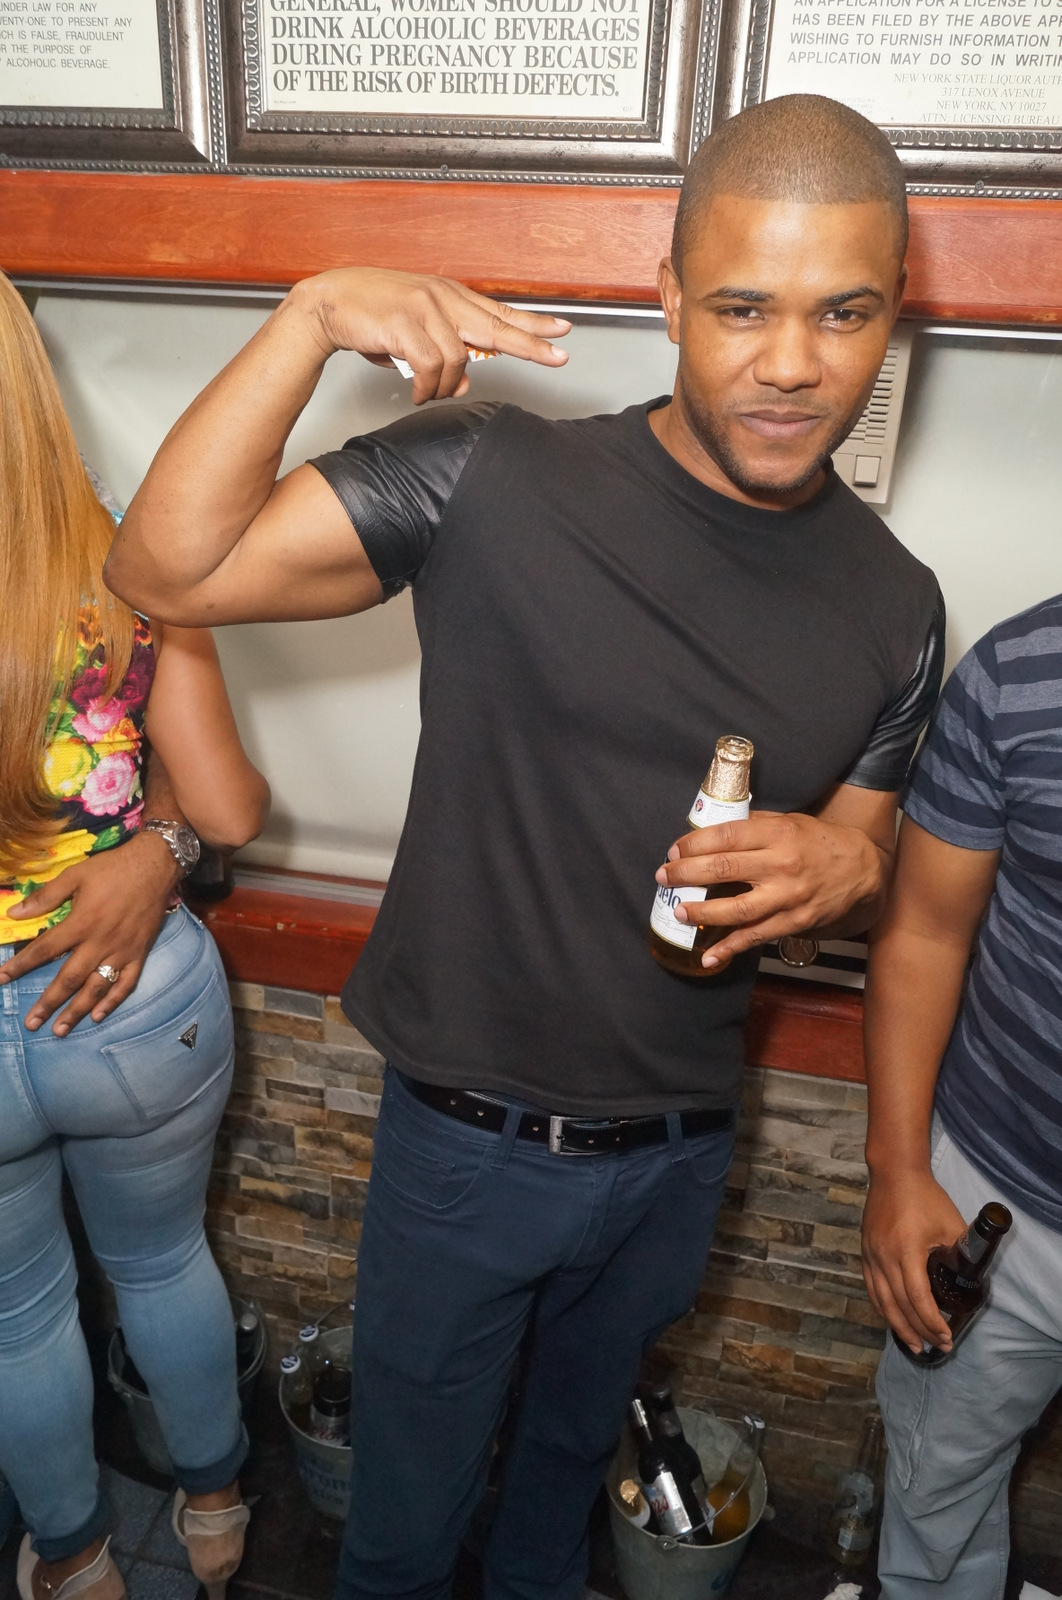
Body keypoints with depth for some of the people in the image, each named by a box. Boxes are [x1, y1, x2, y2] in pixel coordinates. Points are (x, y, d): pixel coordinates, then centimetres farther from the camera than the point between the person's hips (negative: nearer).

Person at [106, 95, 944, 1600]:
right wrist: (314, 315, -32)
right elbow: (167, 568, -23)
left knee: (578, 1433, 34)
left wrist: (845, 868, -17)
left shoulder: (894, 604, -5)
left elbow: (866, 868, 6)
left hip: (681, 1149, 4)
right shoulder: (492, 484, -19)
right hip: (470, 1139, -3)